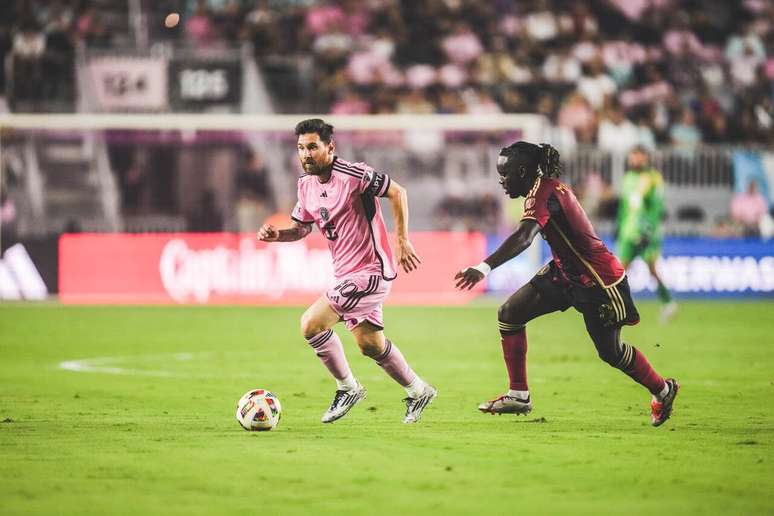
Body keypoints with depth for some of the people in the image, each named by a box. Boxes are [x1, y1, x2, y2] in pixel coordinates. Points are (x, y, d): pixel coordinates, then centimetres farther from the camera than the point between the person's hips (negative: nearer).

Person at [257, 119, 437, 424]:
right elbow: (302, 228, 17)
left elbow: (397, 192, -11)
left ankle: (348, 388, 1)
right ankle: (418, 391, 36)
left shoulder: (354, 175, -18)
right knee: (370, 344, 17)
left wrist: (402, 242, -13)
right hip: (346, 273, 9)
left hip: (370, 270, -8)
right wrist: (276, 235, -4)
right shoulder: (306, 185, 6)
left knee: (311, 324, -16)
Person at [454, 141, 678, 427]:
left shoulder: (543, 192, -25)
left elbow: (523, 238, -42)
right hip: (566, 272, 10)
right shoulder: (546, 188, 4)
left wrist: (484, 267, -53)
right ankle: (519, 396, 6)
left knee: (610, 351, 6)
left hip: (598, 280, -10)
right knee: (510, 313, 0)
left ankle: (663, 390, 32)